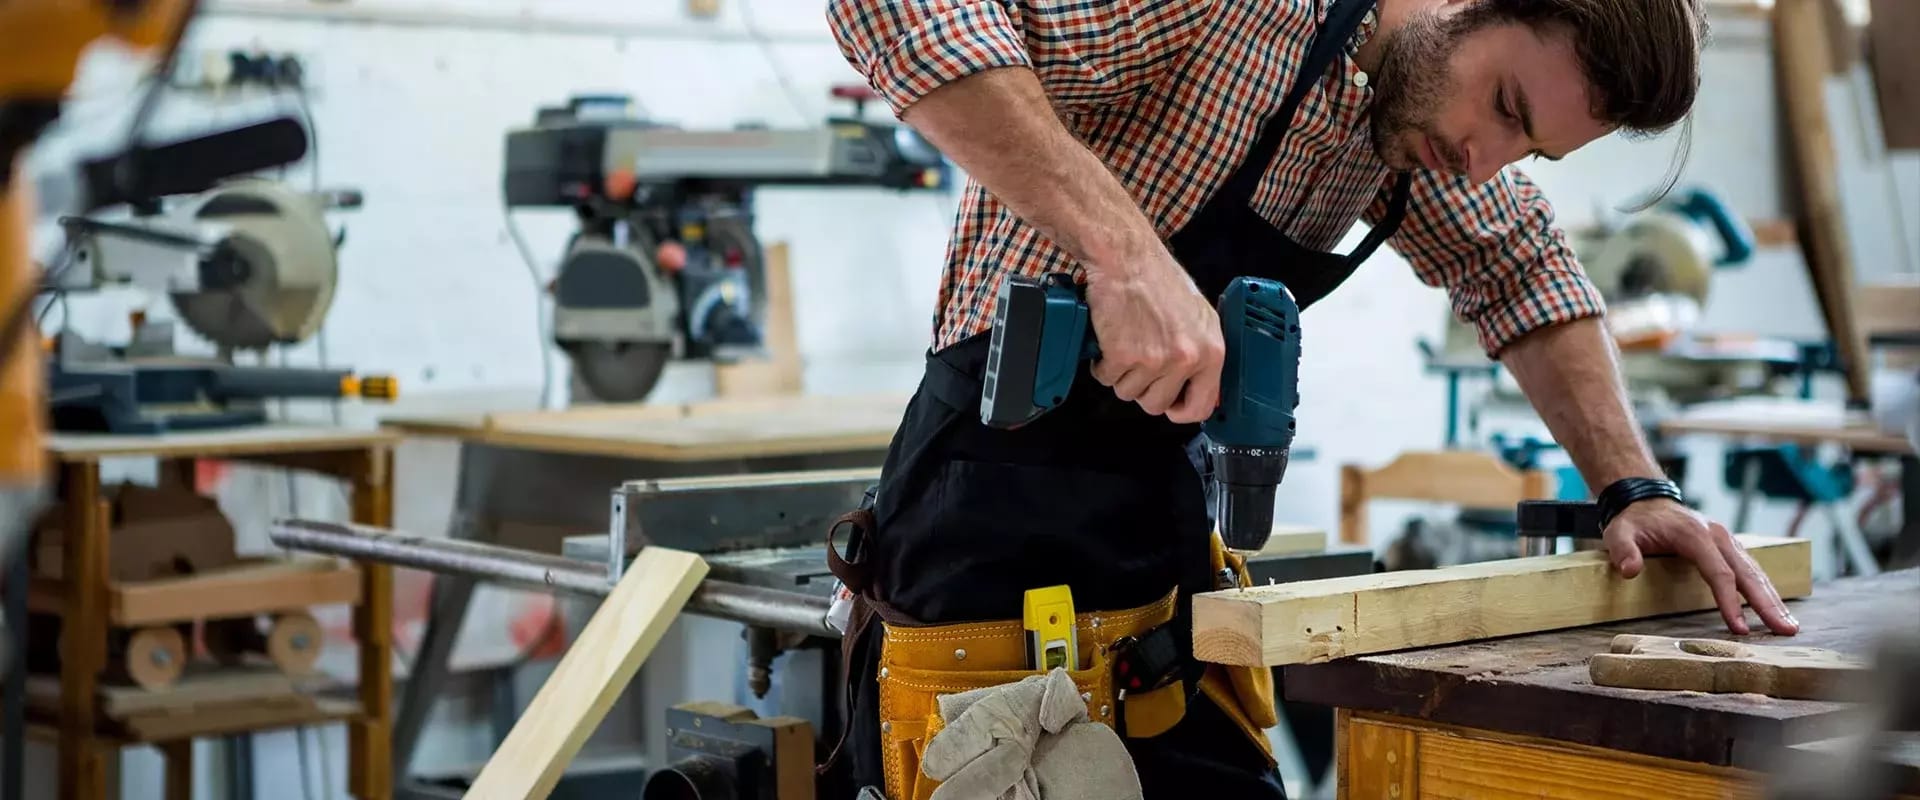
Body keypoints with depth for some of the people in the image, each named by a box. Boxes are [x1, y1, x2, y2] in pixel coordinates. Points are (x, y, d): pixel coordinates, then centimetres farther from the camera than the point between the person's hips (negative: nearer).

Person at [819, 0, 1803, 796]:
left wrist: (1634, 488, 6)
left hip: (1168, 535, 8)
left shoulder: (1416, 106, 4)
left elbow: (1518, 269, 20)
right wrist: (1123, 248, -36)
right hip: (994, 545, -8)